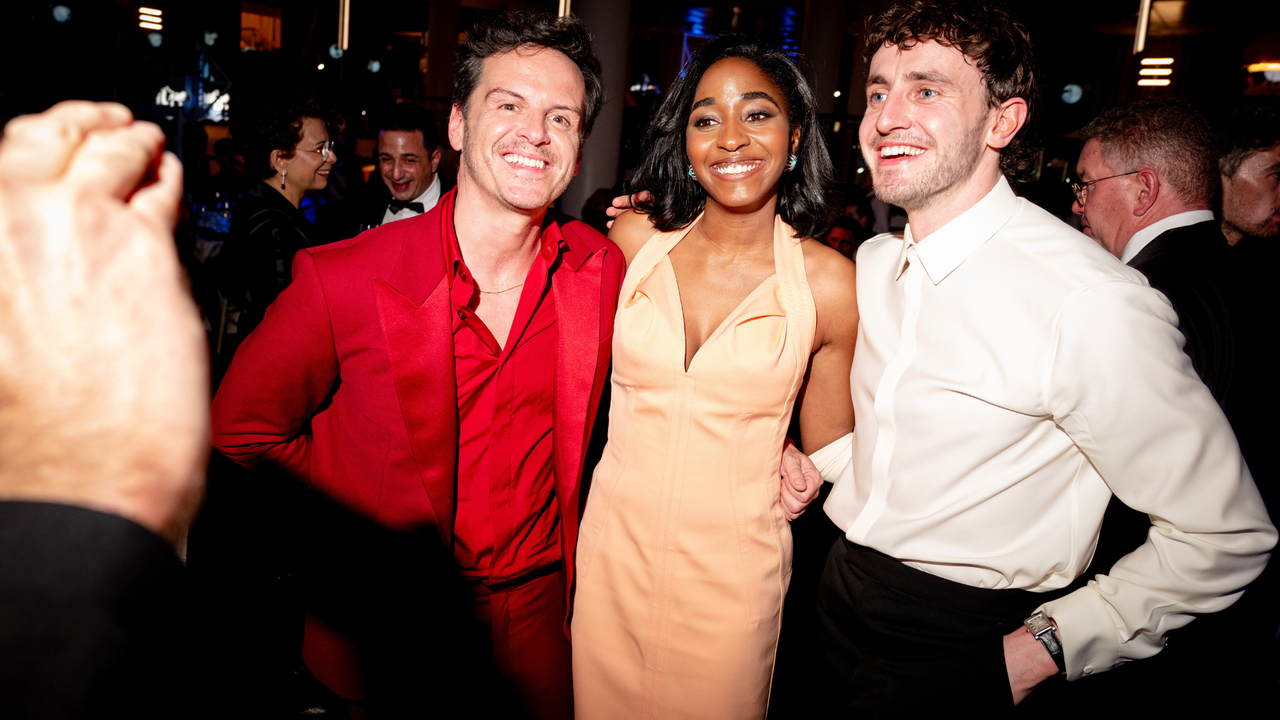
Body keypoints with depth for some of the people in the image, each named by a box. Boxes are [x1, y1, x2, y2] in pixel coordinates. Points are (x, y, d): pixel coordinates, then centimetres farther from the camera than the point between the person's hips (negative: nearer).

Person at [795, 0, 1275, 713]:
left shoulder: (1092, 303, -23)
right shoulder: (873, 262, 0)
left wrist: (1046, 647, -15)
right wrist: (818, 463, 1)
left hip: (959, 650, -6)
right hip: (842, 596, 7)